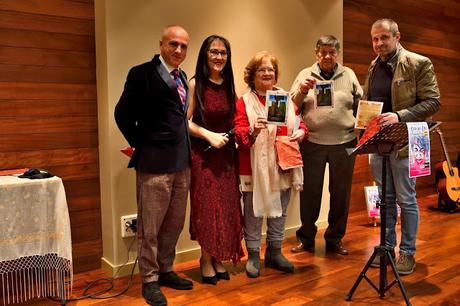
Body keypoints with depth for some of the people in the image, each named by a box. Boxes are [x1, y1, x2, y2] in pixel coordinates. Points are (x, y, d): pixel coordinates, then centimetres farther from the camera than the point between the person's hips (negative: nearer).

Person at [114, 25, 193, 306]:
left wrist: (186, 150, 9)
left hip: (182, 162, 7)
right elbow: (123, 114, -7)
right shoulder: (142, 73, -7)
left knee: (175, 223, 15)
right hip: (154, 163, -7)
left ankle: (165, 271, 32)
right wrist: (142, 147, -4)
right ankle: (150, 280, 20)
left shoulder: (182, 77, 14)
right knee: (150, 226, 5)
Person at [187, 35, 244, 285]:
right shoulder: (195, 84, -7)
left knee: (226, 206, 9)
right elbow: (184, 121, -11)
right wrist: (209, 135, -18)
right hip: (203, 154, -5)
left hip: (227, 154, 5)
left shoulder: (228, 85, 9)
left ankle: (219, 259, 23)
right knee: (206, 206, 3)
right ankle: (206, 261, 19)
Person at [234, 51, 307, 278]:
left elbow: (299, 122, 17)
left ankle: (274, 253, 29)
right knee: (254, 212, 3)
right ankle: (253, 256, 18)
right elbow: (239, 134, -11)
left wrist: (301, 132, -5)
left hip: (283, 166, 5)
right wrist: (253, 131, -32)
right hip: (255, 169, -4)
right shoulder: (244, 102, -3)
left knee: (279, 211, 14)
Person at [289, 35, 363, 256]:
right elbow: (292, 107, 4)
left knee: (340, 193, 9)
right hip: (312, 143, -1)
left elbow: (361, 105, 12)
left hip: (344, 143, 2)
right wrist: (302, 90, -14)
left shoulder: (348, 75, 12)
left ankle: (335, 239, 24)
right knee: (310, 192, 4)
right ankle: (306, 239, 19)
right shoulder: (305, 75, 8)